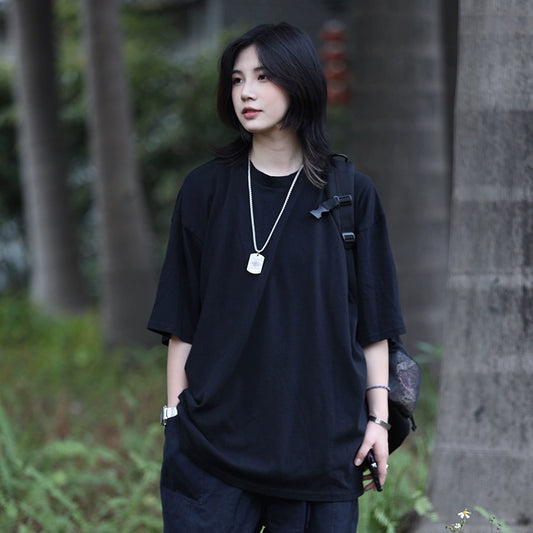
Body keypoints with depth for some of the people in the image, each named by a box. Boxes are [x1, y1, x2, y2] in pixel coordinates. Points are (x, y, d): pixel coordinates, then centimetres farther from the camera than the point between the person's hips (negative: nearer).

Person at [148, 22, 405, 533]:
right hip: (214, 442, 0)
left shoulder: (351, 194, 3)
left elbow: (373, 321, 5)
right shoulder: (206, 189, 4)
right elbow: (181, 322, 6)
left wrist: (379, 417, 1)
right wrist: (175, 414, 2)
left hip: (322, 440, 0)